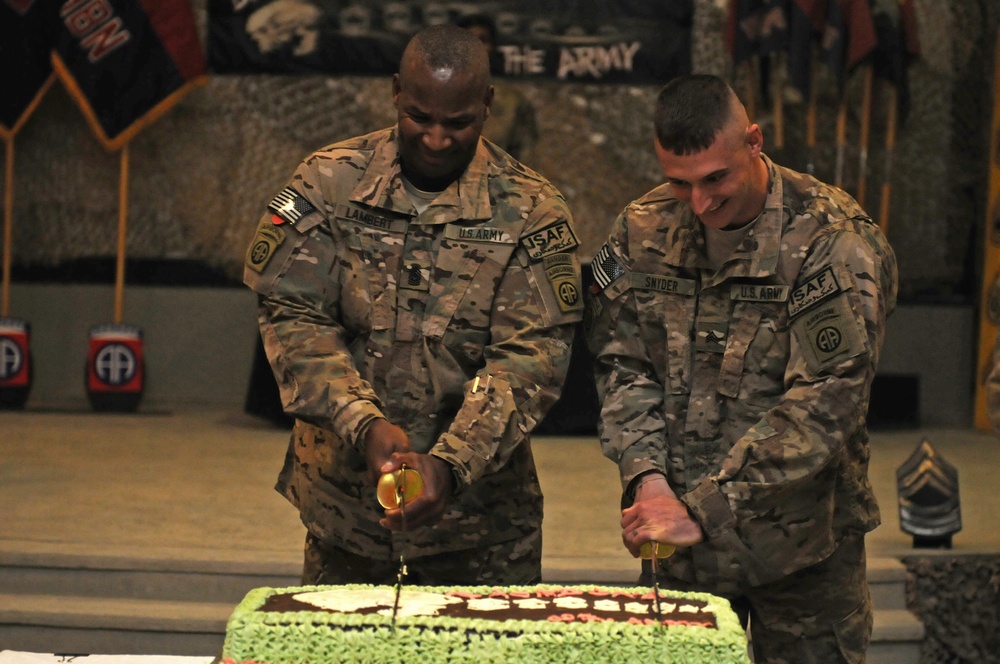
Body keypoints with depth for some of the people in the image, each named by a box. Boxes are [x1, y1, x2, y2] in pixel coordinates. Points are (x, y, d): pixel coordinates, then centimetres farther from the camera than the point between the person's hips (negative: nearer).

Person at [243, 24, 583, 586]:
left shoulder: (531, 210, -6)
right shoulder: (330, 182, -3)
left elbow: (532, 354, -13)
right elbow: (293, 318, -8)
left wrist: (452, 462, -27)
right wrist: (363, 425, -22)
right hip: (342, 502, 1)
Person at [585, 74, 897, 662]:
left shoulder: (832, 244, -15)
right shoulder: (643, 232, 1)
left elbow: (824, 404, -20)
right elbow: (622, 363, 4)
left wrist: (702, 511, -24)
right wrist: (646, 476, -14)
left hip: (799, 549, -3)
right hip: (675, 545, 4)